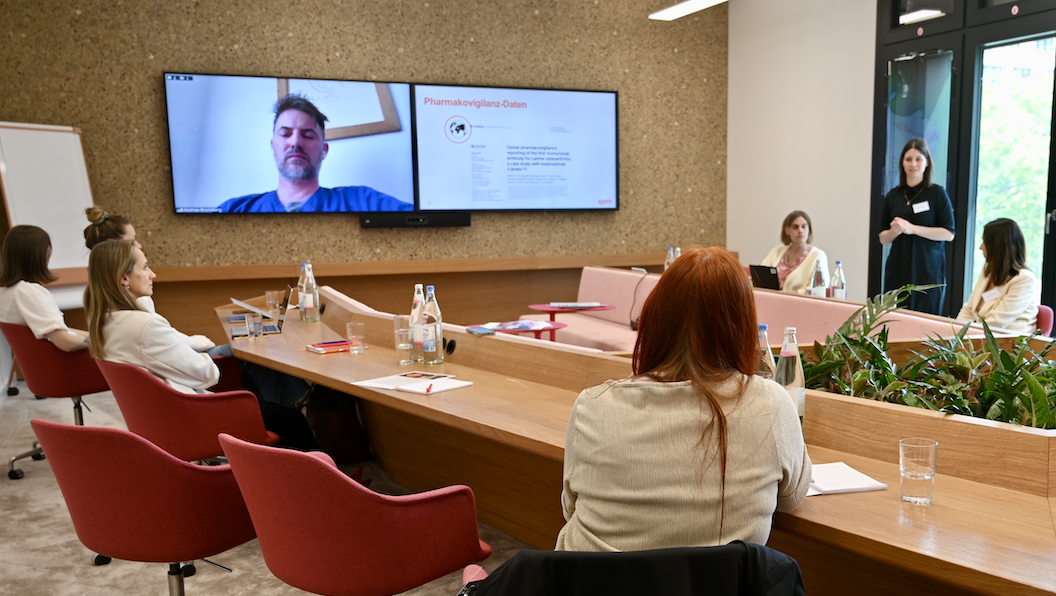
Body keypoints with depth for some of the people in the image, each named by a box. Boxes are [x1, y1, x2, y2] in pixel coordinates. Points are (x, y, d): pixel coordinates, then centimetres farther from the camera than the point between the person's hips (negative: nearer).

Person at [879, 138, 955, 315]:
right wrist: (894, 231, -9)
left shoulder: (937, 194, 0)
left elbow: (949, 233, -6)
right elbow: (883, 239, 12)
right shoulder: (893, 196, 10)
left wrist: (913, 228, -13)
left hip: (928, 272, -3)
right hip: (898, 272, 3)